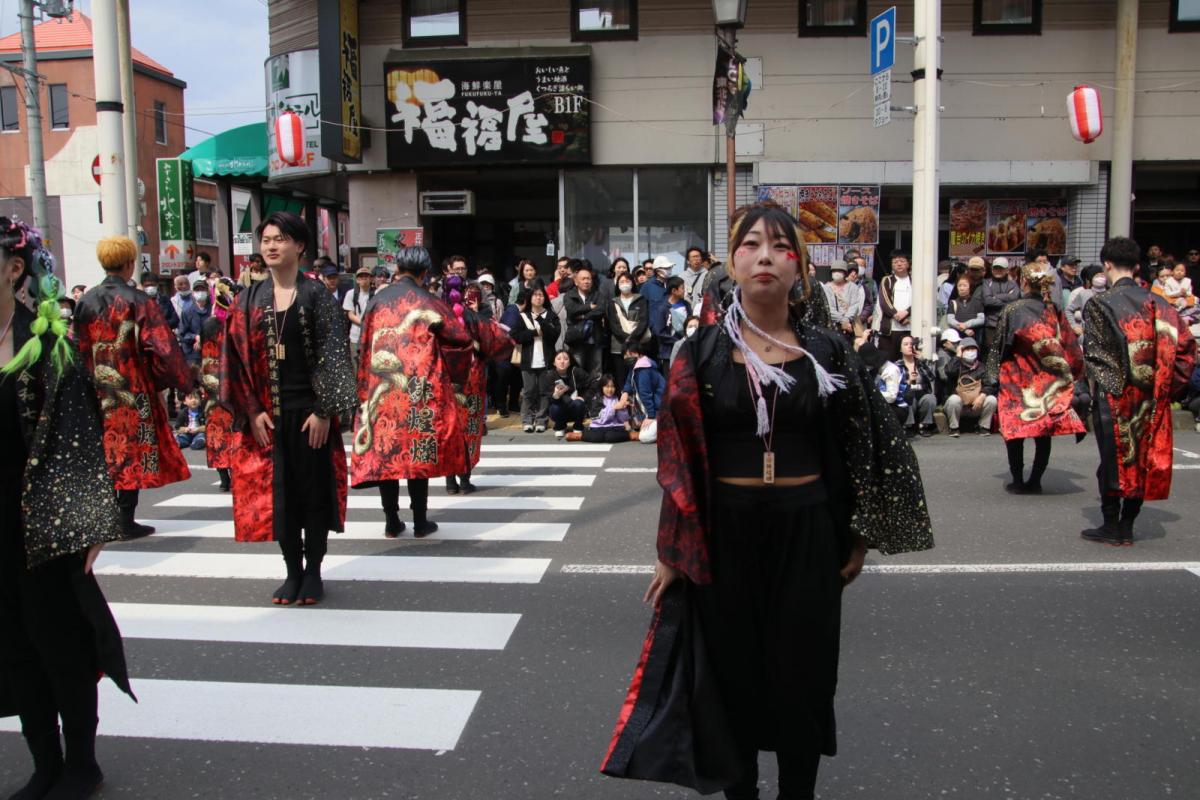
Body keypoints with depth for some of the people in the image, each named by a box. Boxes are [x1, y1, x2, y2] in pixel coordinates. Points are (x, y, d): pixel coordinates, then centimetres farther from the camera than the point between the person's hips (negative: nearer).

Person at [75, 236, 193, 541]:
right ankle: (126, 521, 5)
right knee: (132, 449, 3)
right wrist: (182, 380, -3)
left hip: (97, 390, 4)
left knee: (103, 450, 13)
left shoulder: (86, 301, 3)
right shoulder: (139, 301, -11)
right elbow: (162, 347, -14)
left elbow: (78, 347, 8)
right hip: (133, 389, -4)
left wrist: (88, 382, 18)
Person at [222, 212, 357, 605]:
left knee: (314, 487, 4)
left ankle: (313, 570, 17)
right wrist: (252, 410, -5)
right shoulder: (250, 299, 7)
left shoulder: (316, 294, -1)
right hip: (267, 413, 3)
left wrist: (324, 410, -13)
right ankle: (293, 570, 19)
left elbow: (333, 352, -6)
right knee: (277, 490, 6)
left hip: (309, 408, -3)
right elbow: (237, 356, 5)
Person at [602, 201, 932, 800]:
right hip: (726, 532, 0)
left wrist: (857, 540, 2)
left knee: (801, 671, 11)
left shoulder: (827, 353, 0)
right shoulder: (703, 352, -2)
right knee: (733, 667, 12)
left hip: (806, 532, 1)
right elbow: (678, 453, -2)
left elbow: (860, 446, 4)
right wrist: (671, 551, -3)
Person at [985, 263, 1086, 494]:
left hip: (1018, 379, -3)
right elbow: (1070, 347, 5)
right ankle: (1035, 481, 10)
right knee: (1044, 433, 8)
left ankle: (1018, 481, 8)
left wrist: (994, 377, 3)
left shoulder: (1013, 310, -9)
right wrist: (1065, 375, 15)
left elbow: (1000, 347, -5)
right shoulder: (1054, 310, 1)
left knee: (1015, 432, 5)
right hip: (1050, 382, 3)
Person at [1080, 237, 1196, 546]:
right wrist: (1167, 386, 7)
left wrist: (1097, 383, 1)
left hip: (1113, 394, -4)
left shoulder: (1099, 304, -8)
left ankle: (1111, 527, 8)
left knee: (1113, 457, 4)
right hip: (1151, 398, 4)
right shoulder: (1158, 303, 5)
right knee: (1143, 458, 11)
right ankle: (1128, 525, 16)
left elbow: (1092, 352, -12)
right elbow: (1185, 345, 2)